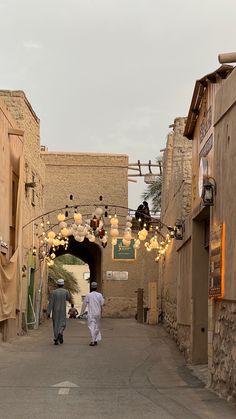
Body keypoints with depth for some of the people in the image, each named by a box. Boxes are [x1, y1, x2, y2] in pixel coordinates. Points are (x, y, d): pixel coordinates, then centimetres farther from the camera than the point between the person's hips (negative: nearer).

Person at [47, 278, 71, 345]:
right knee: (62, 324, 8)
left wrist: (48, 313, -7)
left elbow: (50, 303, -9)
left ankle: (56, 340, 7)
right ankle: (60, 333, -23)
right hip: (62, 311, 0)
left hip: (55, 311, 0)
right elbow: (69, 299, 16)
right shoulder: (66, 291, -4)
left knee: (55, 325, 10)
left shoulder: (53, 292, -6)